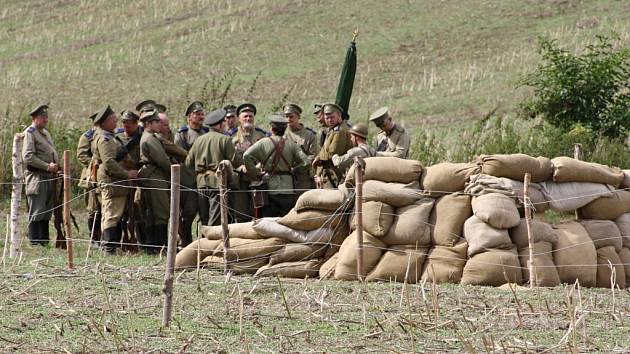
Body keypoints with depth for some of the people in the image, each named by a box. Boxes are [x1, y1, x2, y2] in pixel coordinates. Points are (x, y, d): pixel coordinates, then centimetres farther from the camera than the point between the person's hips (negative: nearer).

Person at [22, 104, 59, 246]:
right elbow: (28, 157, -17)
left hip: (50, 177, 9)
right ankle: (35, 242, -6)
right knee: (36, 212, -8)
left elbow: (53, 153, 28)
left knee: (46, 212, 11)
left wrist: (56, 167, 8)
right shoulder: (29, 133, -8)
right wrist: (47, 166, -19)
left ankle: (44, 240, 16)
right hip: (36, 177, -9)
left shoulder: (46, 133, 19)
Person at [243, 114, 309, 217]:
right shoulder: (291, 144, 1)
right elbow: (305, 162, -5)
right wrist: (292, 170, 10)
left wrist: (255, 173, -2)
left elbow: (247, 156, -13)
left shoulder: (263, 143, -2)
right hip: (287, 188, 1)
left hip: (269, 186, -1)